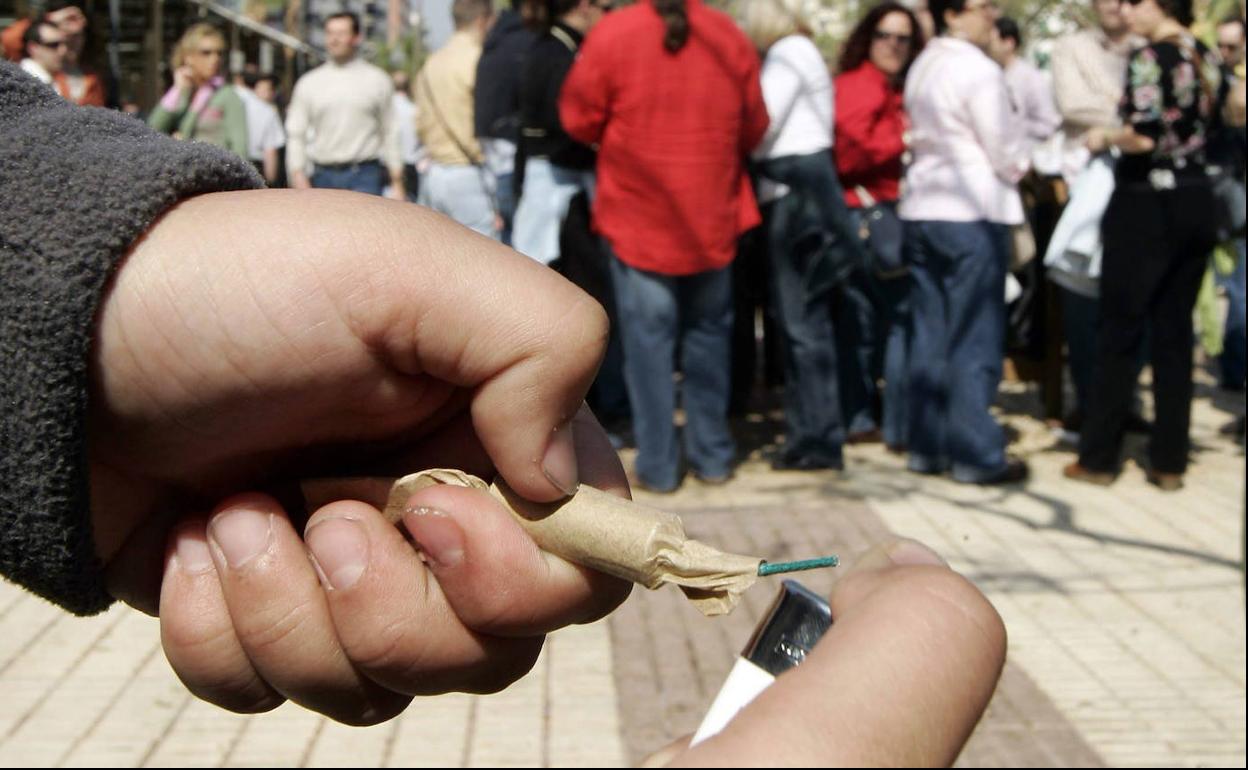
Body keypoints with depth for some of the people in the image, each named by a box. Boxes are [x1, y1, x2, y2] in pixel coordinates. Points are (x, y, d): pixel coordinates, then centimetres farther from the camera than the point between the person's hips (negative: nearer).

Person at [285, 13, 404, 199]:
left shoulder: (377, 80, 6)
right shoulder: (308, 84, 9)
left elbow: (390, 134, 6)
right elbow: (295, 136, 8)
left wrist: (397, 183, 3)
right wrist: (299, 178, -4)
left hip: (364, 177, -2)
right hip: (323, 176, 3)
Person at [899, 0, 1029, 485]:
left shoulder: (922, 66, 11)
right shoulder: (978, 68, -12)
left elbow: (926, 137, 12)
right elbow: (1004, 147, -10)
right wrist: (1018, 169, 12)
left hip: (923, 207, 8)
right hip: (973, 210, -7)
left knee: (930, 335, 10)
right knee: (975, 339, -3)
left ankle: (927, 446, 15)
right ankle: (976, 455, 1)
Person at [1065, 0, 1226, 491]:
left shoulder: (1149, 58, -13)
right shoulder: (1209, 59, 10)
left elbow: (1144, 136, -22)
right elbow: (1206, 130, 16)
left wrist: (1106, 137, -4)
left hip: (1147, 206, -7)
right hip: (1196, 204, 7)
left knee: (1120, 331, 3)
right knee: (1175, 333, 10)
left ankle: (1098, 458, 9)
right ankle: (1169, 463, 13)